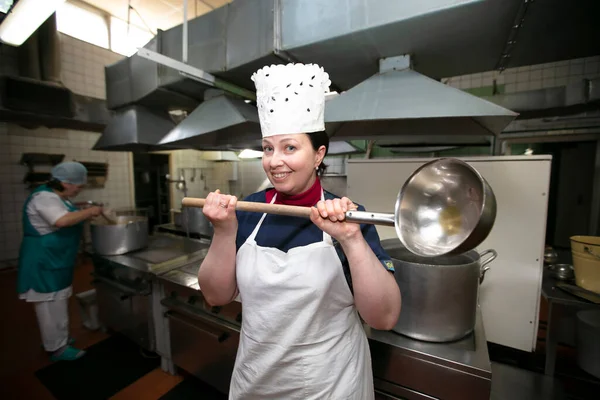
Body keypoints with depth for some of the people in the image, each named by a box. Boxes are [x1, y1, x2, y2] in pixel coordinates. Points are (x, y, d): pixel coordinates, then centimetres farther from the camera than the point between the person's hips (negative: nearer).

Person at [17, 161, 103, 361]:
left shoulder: (56, 196, 10)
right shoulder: (44, 198, -23)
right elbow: (63, 221, -38)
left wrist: (86, 215, 5)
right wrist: (89, 211, -27)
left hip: (55, 259, 10)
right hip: (44, 261, -10)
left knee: (55, 303, 21)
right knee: (51, 305, 2)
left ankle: (58, 338, 37)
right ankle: (57, 348, 16)